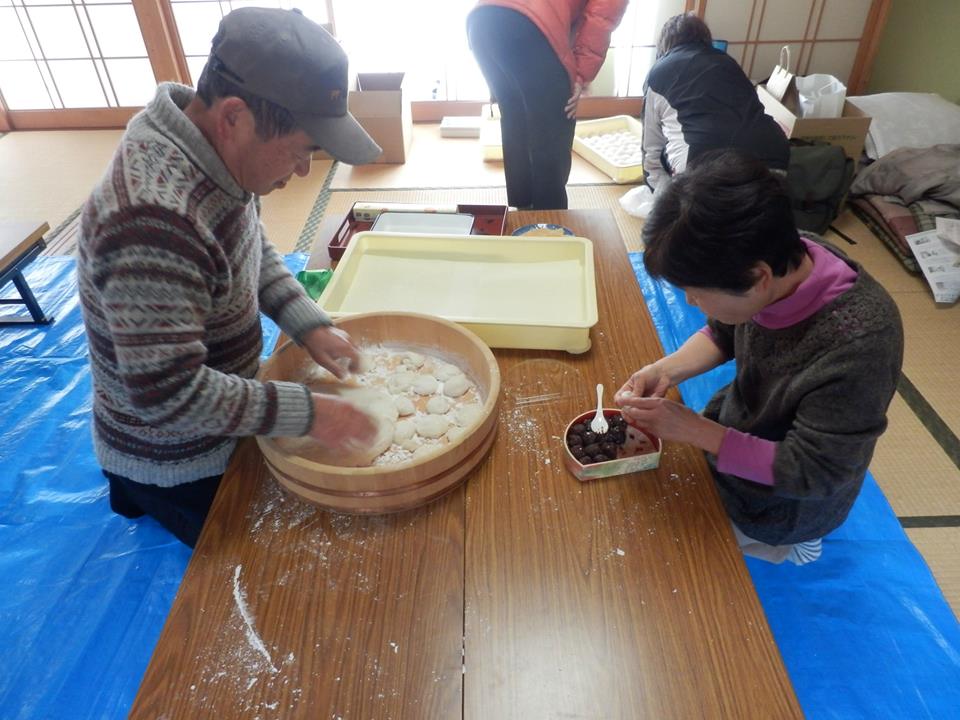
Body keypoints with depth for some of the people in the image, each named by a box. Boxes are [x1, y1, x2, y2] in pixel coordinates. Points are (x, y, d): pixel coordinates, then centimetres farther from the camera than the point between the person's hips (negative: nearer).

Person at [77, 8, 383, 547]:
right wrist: (309, 412, -30)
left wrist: (311, 325, -8)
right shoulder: (152, 220, -39)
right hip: (175, 463, -7)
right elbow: (167, 394, -37)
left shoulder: (216, 152, -10)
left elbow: (256, 251, 6)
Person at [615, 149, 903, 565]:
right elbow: (723, 333, -1)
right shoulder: (785, 259, -21)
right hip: (733, 433, 6)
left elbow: (811, 473, -29)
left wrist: (692, 430, -30)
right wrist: (667, 370, -19)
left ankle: (779, 543, 22)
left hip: (783, 498, -6)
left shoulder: (857, 344, -40)